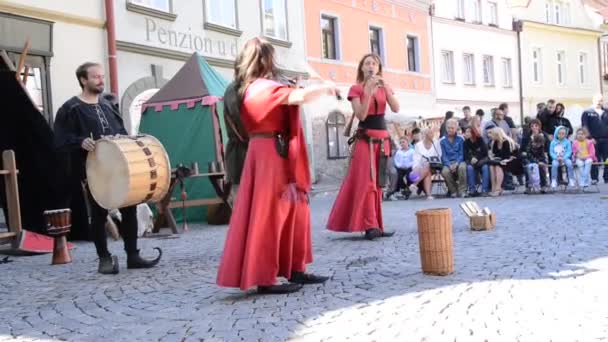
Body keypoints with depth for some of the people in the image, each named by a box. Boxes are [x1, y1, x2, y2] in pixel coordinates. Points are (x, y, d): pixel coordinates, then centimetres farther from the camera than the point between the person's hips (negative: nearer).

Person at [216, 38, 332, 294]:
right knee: (268, 215, -6)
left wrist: (290, 92, 13)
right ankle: (264, 279, -1)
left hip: (267, 155, 10)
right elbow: (301, 97, -24)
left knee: (291, 212, 14)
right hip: (272, 156, -10)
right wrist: (325, 88, -8)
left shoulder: (247, 89, 13)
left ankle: (295, 270, 20)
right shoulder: (264, 87, -16)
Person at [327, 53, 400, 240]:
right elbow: (361, 115, -13)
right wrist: (369, 91, -19)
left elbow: (396, 109, -3)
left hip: (382, 138, 6)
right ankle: (370, 225, -16)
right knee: (366, 180, -14)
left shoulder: (384, 87, 13)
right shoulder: (356, 89, -2)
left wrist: (386, 88, -13)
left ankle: (375, 225, 9)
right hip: (365, 138, -6)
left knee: (378, 181, 6)